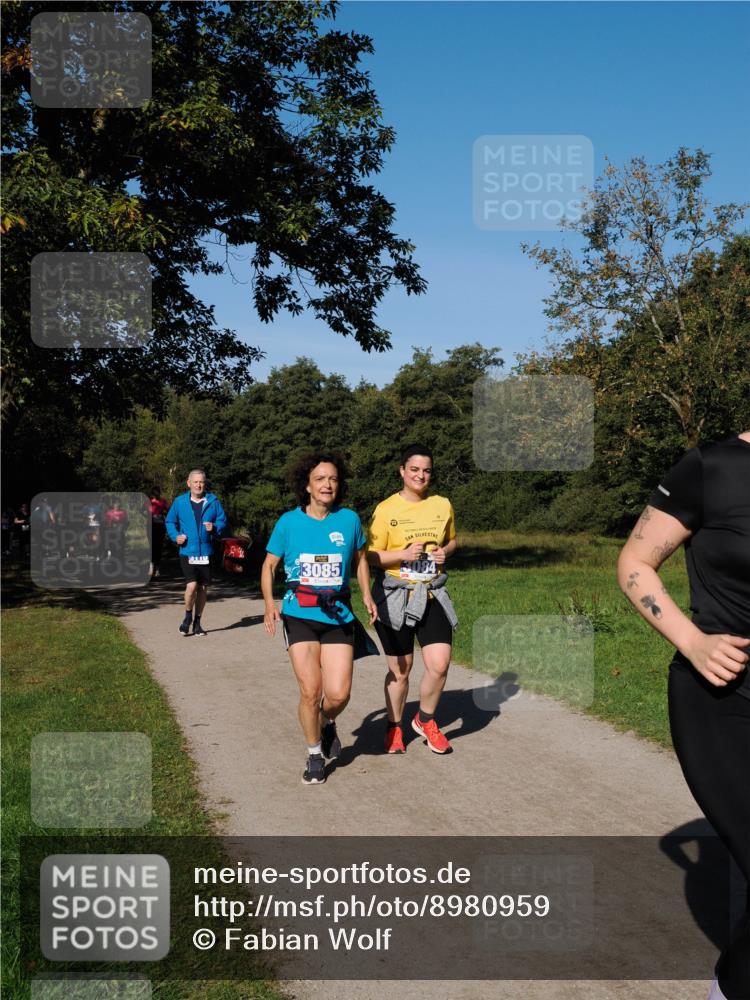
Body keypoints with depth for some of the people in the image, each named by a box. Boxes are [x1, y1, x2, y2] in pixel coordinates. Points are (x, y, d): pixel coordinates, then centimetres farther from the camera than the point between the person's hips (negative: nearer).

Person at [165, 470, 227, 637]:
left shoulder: (213, 501, 2)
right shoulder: (179, 502, 2)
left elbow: (222, 520, 8)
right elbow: (170, 522, 13)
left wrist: (215, 528, -13)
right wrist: (175, 536, -4)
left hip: (206, 552, 2)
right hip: (187, 552, -2)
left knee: (203, 588, 9)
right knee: (192, 586, -15)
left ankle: (197, 622, 25)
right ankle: (188, 617, 11)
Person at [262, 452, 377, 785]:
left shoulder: (348, 519, 0)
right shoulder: (289, 522, -2)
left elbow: (360, 557, 16)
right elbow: (270, 564, 6)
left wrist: (366, 595, 4)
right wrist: (269, 603, -9)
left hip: (338, 617, 1)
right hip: (299, 616, -1)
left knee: (338, 694, -6)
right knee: (310, 691, -7)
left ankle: (327, 723, 31)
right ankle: (314, 755, 18)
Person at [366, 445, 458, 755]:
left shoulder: (443, 505, 4)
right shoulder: (386, 510, -7)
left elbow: (452, 540, 21)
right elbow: (371, 556, -5)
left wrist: (445, 552, -1)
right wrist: (403, 554, -19)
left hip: (432, 595, 3)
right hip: (395, 596, -3)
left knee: (439, 664, -10)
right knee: (400, 670, 6)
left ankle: (425, 720, 17)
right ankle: (394, 727, 29)